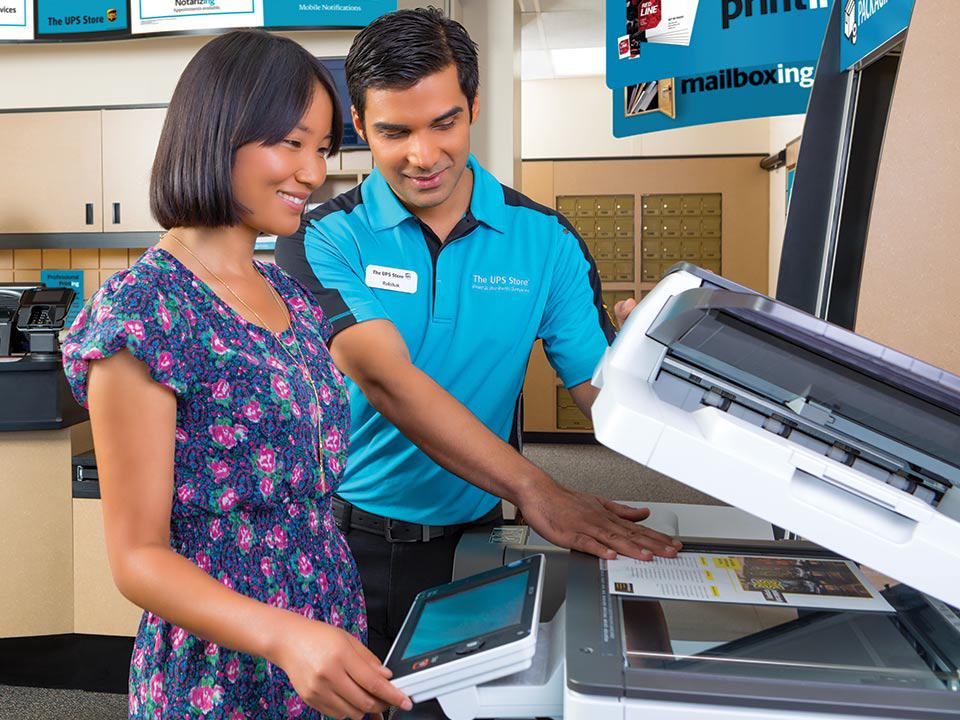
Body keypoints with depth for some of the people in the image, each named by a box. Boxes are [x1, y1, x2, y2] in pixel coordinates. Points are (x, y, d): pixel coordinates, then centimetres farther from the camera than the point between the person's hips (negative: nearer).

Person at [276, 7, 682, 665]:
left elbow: (603, 387, -8)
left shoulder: (545, 239, -3)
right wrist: (534, 489, -34)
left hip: (473, 537, 2)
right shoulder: (324, 239, -10)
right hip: (349, 542, -1)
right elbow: (384, 377, -26)